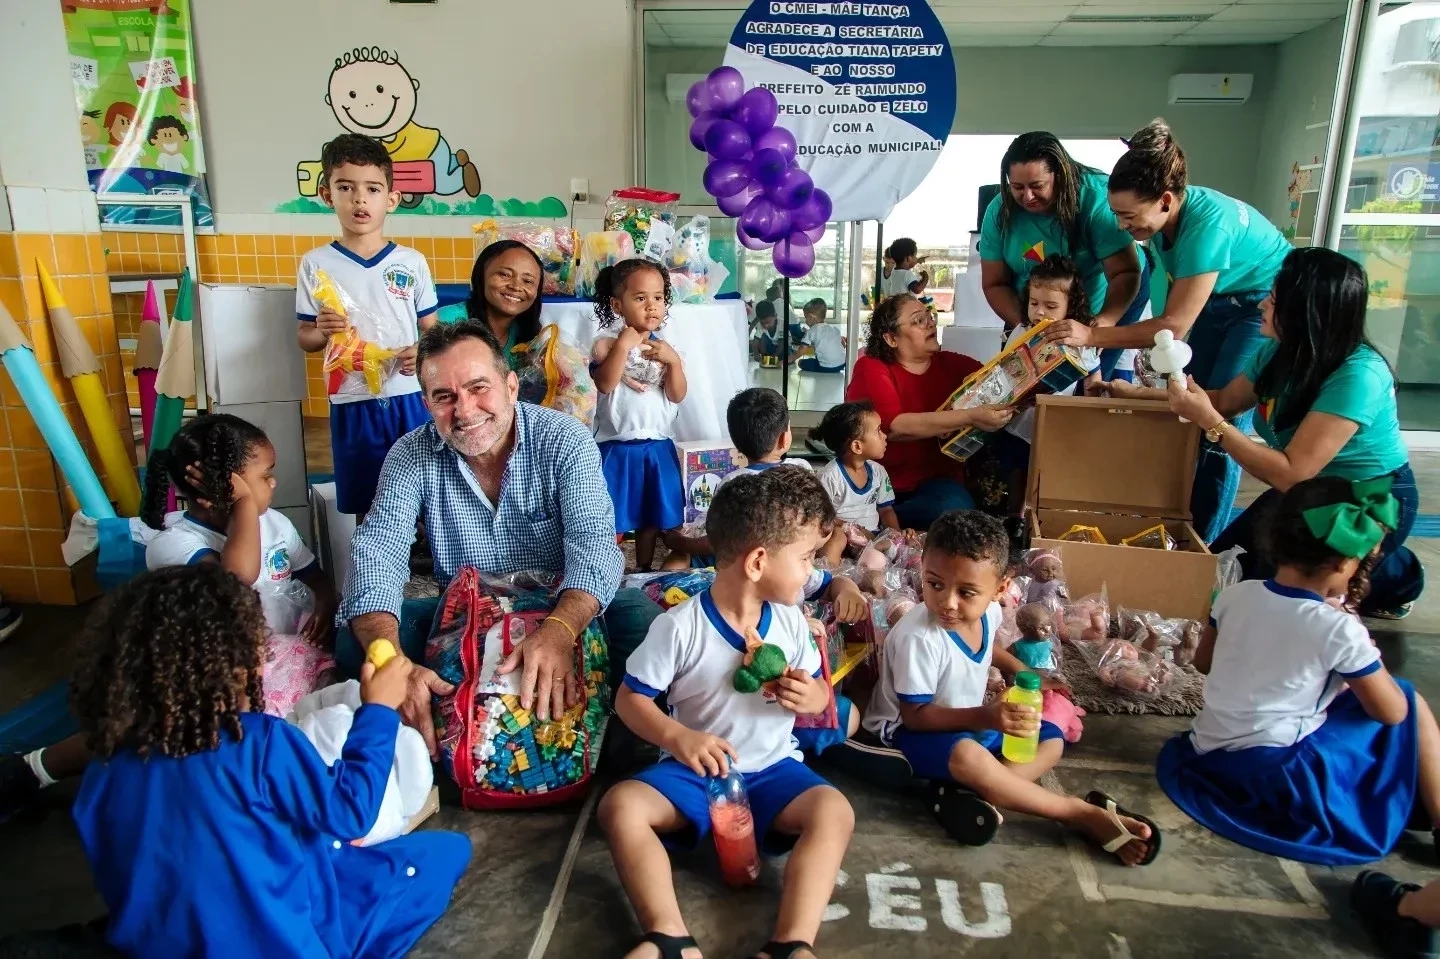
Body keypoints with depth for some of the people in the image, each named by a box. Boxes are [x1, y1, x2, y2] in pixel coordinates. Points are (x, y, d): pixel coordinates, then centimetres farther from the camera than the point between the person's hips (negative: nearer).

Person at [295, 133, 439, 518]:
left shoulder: (412, 262, 1)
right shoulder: (316, 264, 0)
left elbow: (431, 328, 7)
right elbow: (304, 338, 6)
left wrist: (422, 351, -15)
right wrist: (322, 331, -16)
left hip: (409, 397, 0)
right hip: (352, 403, 0)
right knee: (365, 505, 10)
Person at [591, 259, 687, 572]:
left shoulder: (665, 348, 5)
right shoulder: (608, 344, -6)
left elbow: (677, 396, -3)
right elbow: (604, 384, -22)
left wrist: (673, 360, -16)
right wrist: (623, 346, -24)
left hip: (657, 448, 4)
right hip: (616, 448, -4)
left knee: (651, 518, 16)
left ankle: (644, 572, 33)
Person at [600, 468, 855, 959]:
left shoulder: (790, 622, -3)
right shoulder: (680, 626, -16)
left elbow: (820, 689, 10)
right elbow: (631, 698, -9)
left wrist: (813, 696, -16)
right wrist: (676, 737, -28)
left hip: (773, 769, 2)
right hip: (698, 769, -2)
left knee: (834, 810, -26)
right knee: (620, 805, -26)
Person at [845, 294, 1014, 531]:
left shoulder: (953, 364, 7)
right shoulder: (871, 369, -5)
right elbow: (895, 426, -22)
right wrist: (971, 417, -29)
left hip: (937, 479, 4)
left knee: (957, 510, -27)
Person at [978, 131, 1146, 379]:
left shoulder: (1096, 196, -28)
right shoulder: (1000, 211, -18)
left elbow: (1125, 273, -30)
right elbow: (995, 284, -11)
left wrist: (1102, 324, -47)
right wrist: (1025, 326, -28)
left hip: (1108, 300, -3)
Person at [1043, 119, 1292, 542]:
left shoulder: (1209, 224, -36)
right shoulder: (1164, 215, -15)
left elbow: (1176, 326, -35)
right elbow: (1177, 282, 2)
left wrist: (1092, 336, -35)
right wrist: (1158, 347, 2)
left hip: (1266, 303, -7)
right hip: (1215, 299, 7)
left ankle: (1202, 543, 2)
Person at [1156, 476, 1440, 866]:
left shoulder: (1235, 595, -3)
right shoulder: (1339, 630, -16)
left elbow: (1202, 661, 12)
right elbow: (1391, 712, -4)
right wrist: (1363, 651, 10)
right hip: (1276, 774, -6)